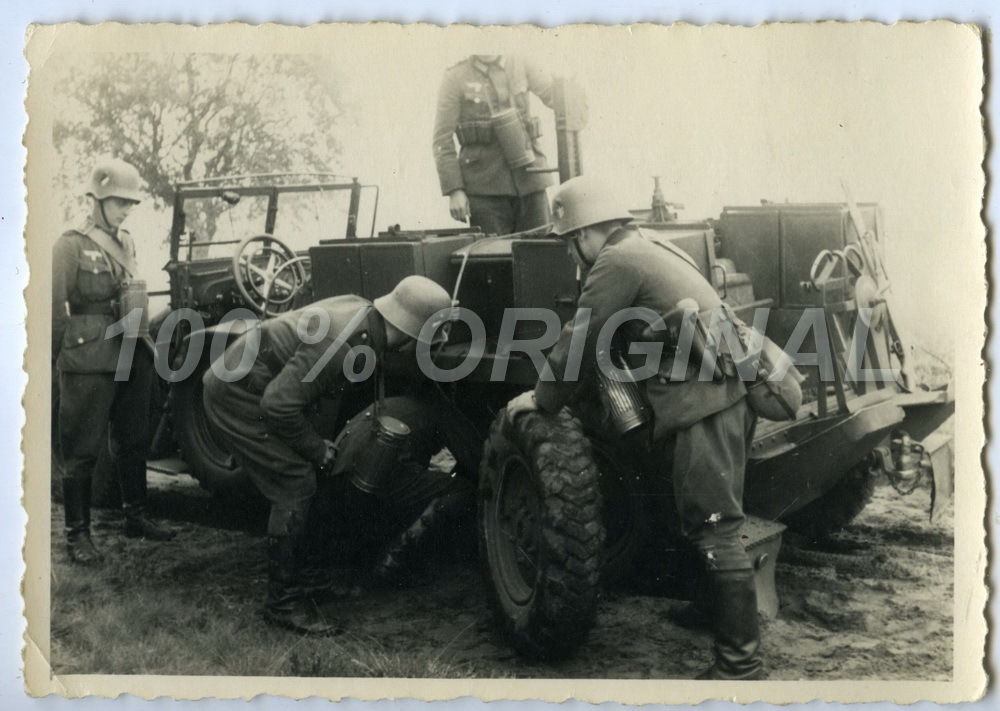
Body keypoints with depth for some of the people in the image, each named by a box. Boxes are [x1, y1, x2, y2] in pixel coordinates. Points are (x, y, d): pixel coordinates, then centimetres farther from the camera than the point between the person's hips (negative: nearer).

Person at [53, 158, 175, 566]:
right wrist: (52, 359, -11)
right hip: (88, 362, -7)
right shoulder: (72, 245, -7)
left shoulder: (126, 244, 14)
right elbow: (54, 309, -9)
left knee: (133, 441, 15)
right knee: (82, 449, 0)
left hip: (132, 358, 7)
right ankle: (77, 533, 7)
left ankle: (135, 517, 28)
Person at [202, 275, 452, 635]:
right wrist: (317, 449, -15)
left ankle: (288, 581, 29)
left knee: (296, 484, 15)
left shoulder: (361, 308, -3)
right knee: (295, 486, -10)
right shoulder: (342, 344, -31)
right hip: (237, 396, -10)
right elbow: (278, 404, -30)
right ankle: (284, 602, 0)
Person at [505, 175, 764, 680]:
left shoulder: (617, 261, -6)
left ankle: (740, 661, -7)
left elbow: (577, 344, -5)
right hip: (724, 392, 10)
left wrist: (542, 400, 8)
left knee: (714, 532, -9)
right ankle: (717, 608, 34)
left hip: (701, 401, -10)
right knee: (709, 524, 21)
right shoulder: (651, 252, 24)